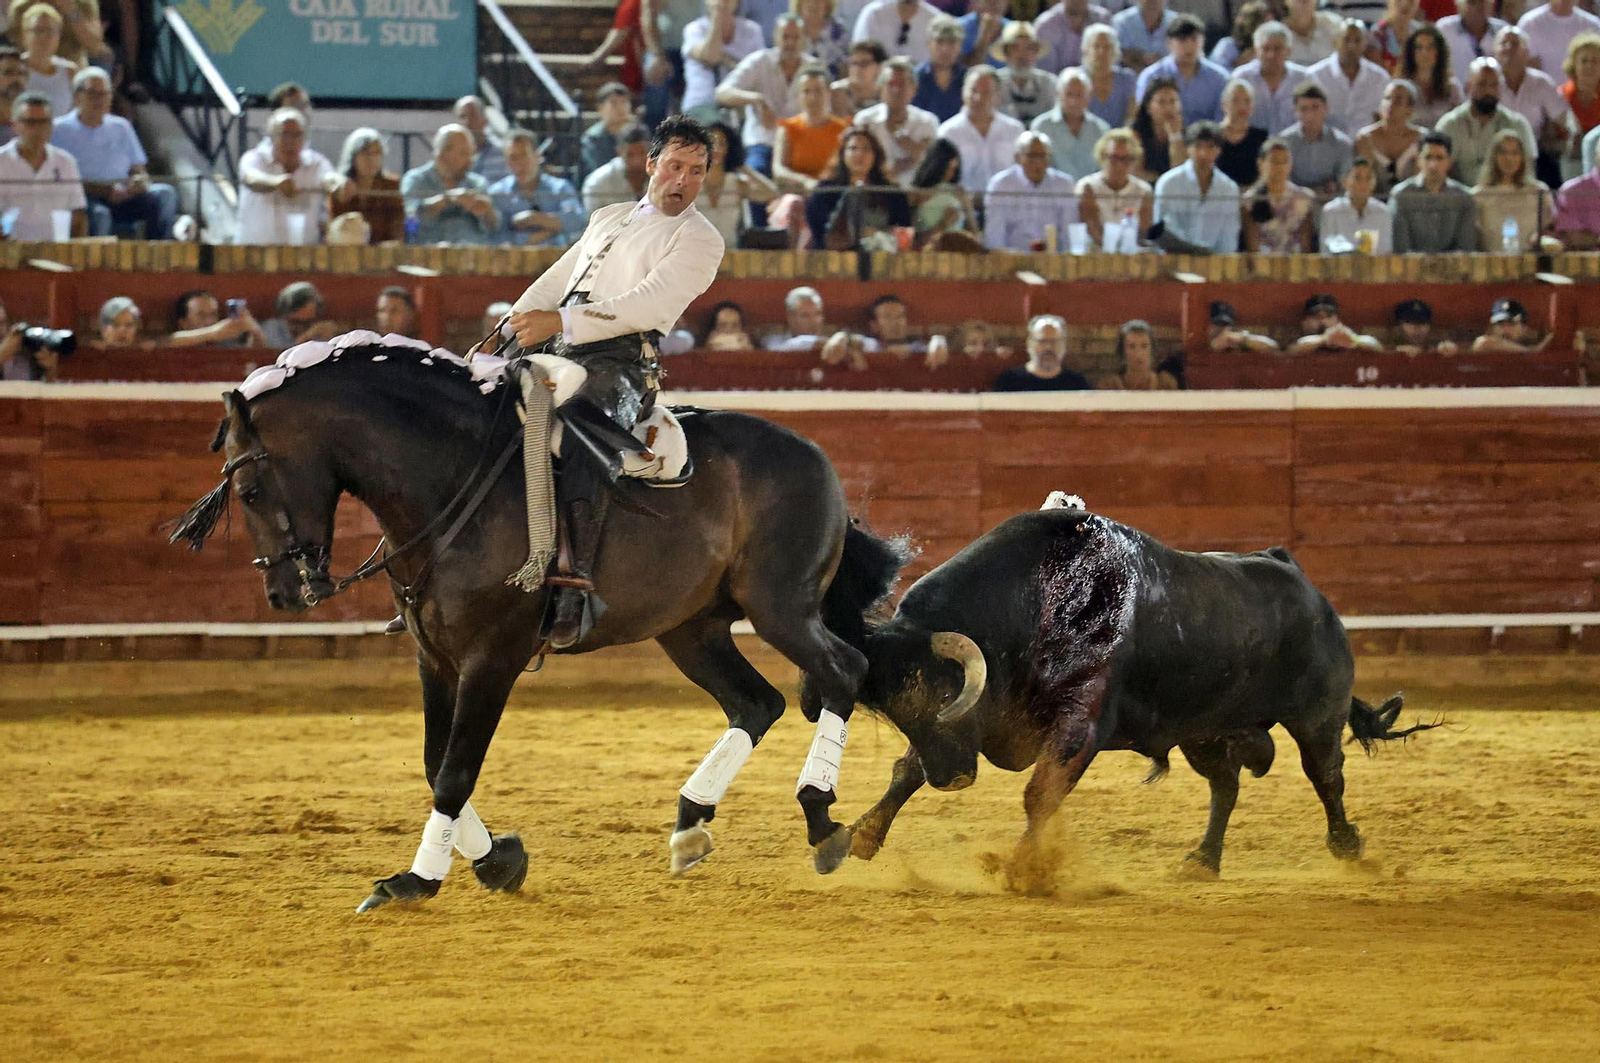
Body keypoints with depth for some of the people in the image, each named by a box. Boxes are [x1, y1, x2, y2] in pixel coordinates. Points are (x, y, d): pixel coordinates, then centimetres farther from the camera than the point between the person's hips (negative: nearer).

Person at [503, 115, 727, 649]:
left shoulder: (699, 239, 4)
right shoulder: (609, 218, 28)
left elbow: (651, 304, -10)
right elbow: (552, 284, 28)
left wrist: (562, 321, -17)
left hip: (620, 363, -8)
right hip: (561, 356, 8)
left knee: (581, 422, -38)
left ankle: (575, 581, -49)